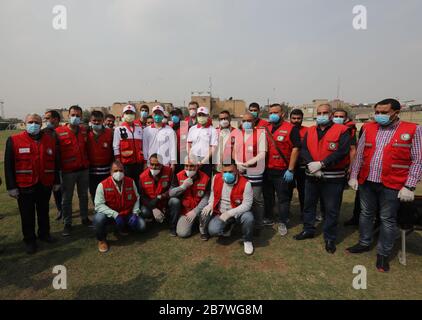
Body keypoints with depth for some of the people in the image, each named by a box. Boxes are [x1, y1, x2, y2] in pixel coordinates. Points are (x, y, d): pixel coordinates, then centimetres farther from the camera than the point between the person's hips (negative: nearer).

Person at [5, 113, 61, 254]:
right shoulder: (14, 140, -4)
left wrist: (56, 181, 9)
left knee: (44, 211, 18)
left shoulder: (50, 139, 5)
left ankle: (44, 233, 36)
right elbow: (9, 165, -4)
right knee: (27, 215, 9)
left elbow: (55, 162, 8)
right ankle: (29, 240, 25)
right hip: (25, 186, -2)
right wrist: (11, 186, -7)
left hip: (45, 184, 3)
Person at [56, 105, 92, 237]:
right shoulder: (59, 132, -9)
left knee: (84, 195, 16)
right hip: (68, 171, -4)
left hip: (84, 169, 4)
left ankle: (84, 218, 32)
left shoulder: (84, 130, 5)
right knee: (67, 198, 7)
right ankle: (67, 223, 20)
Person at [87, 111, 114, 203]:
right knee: (94, 194, 12)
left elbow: (113, 150, -1)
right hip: (91, 170, 2)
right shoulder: (87, 133, 0)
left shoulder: (109, 133, -2)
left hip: (106, 170, -2)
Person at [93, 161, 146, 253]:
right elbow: (99, 205, -20)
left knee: (141, 226, -13)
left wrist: (135, 213, -11)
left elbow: (136, 199, 3)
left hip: (127, 214, 3)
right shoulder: (103, 185, -15)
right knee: (99, 218, -34)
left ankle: (124, 227, 21)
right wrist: (115, 214, -30)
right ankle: (102, 240, -1)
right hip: (110, 215, -3)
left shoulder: (131, 182, -5)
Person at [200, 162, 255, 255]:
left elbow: (247, 204, -21)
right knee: (213, 231, -22)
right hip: (220, 213, 3)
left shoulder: (245, 183, -22)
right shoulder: (216, 178, -8)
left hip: (238, 213, -3)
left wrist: (230, 213, -29)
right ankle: (227, 226, 16)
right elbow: (213, 193, 11)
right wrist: (210, 204, -7)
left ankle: (247, 241, -3)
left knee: (248, 218, -35)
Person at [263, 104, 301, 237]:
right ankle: (268, 218, 32)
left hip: (282, 171, -5)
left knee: (283, 198, 5)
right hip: (267, 170, 6)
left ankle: (282, 223, 19)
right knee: (267, 196, 16)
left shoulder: (291, 128, -7)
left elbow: (295, 149, -11)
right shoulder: (266, 129, 11)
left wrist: (290, 170, -15)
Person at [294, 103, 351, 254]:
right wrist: (311, 165, -18)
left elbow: (342, 151, -18)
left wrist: (321, 164, -22)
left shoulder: (342, 130, -6)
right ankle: (308, 230, 34)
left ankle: (330, 238, 21)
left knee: (331, 209, 5)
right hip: (311, 176, 5)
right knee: (309, 204, 16)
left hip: (333, 177, -4)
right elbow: (303, 150, -2)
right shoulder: (310, 131, 8)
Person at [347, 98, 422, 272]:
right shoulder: (369, 129, 5)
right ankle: (364, 243, 34)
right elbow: (359, 155, 8)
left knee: (387, 219, 8)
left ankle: (383, 254, 23)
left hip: (392, 185, -3)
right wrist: (353, 176, 4)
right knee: (366, 214, 16)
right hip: (366, 182, 4)